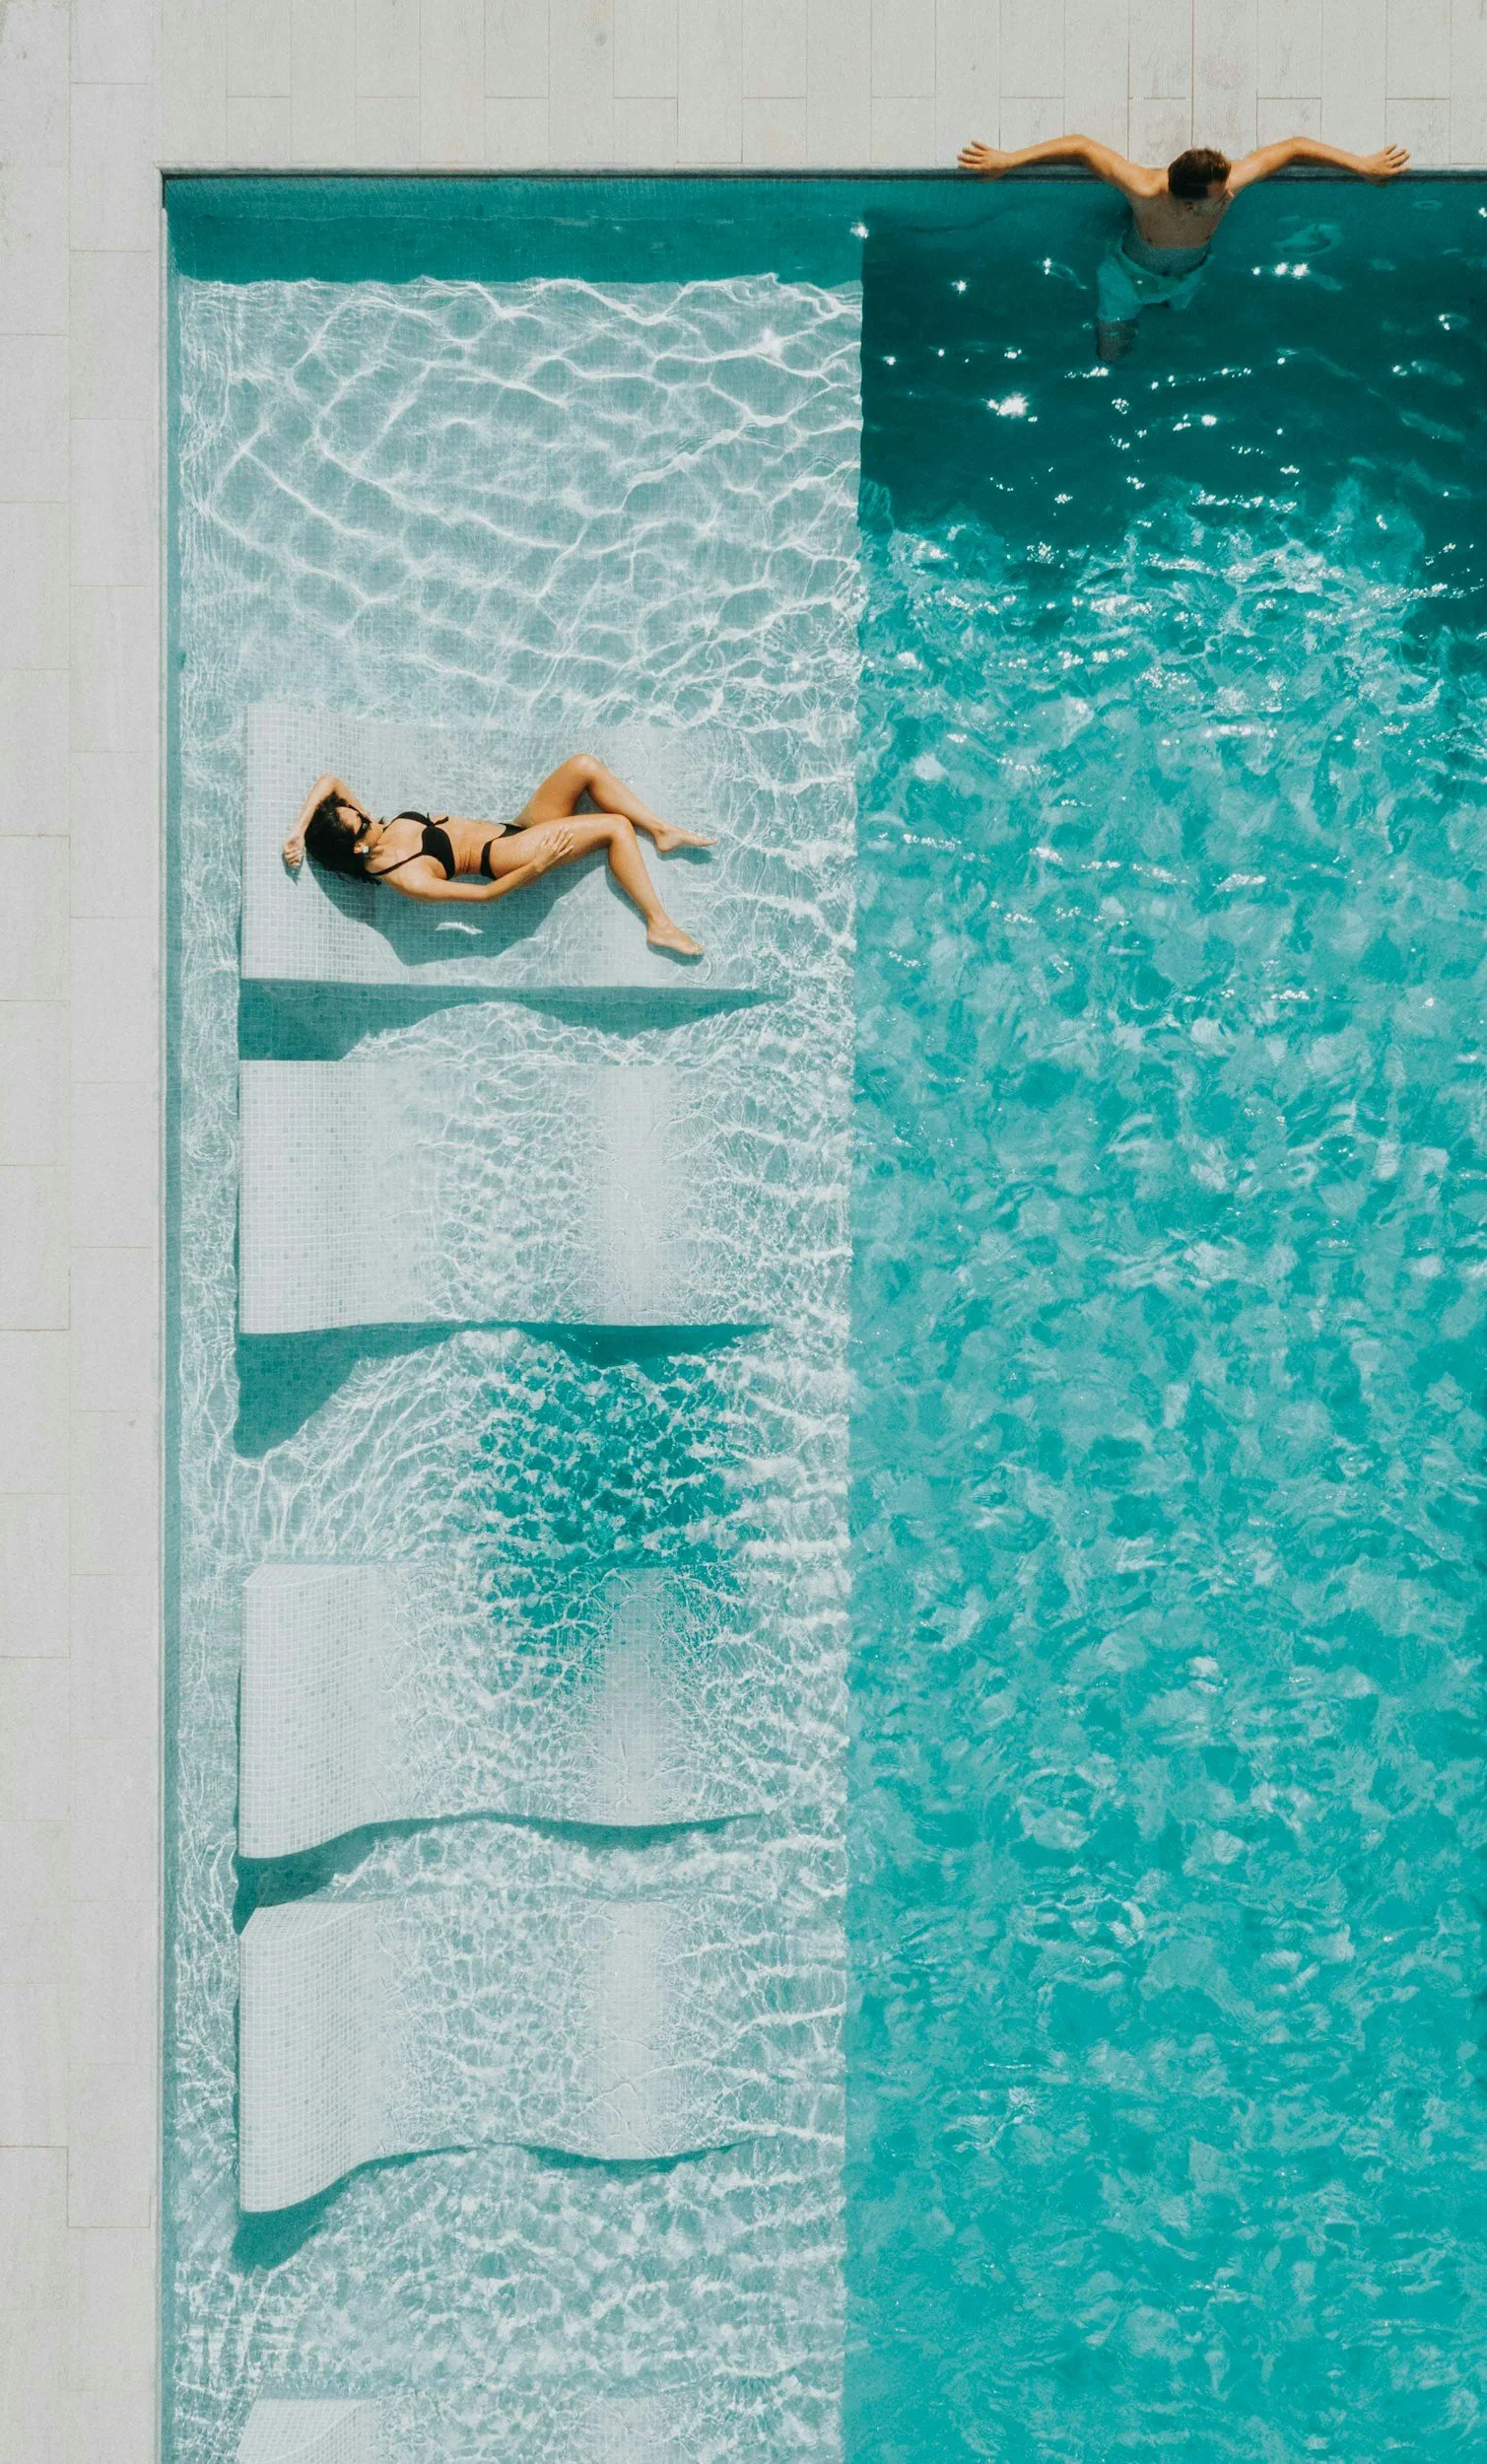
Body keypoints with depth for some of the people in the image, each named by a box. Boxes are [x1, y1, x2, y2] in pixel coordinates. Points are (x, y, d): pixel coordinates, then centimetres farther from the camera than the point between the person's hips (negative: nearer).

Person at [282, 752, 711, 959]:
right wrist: (538, 866, -29)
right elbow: (485, 893, -24)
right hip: (507, 855, -8)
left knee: (585, 765, -10)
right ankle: (659, 925, -17)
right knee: (616, 827, -22)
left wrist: (299, 831, -14)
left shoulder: (381, 831, -3)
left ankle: (663, 832, 0)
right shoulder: (405, 879, -24)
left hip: (513, 829, 8)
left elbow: (329, 780, 0)